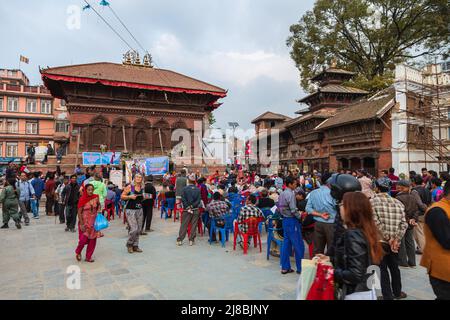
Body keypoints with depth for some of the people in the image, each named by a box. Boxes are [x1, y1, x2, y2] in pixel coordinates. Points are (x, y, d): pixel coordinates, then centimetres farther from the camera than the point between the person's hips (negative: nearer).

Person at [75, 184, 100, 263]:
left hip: (93, 221, 4)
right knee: (83, 239, -4)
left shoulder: (96, 197, -3)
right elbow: (79, 212, -12)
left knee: (92, 239, 5)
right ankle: (78, 252, 27)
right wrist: (81, 224, -15)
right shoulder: (82, 199, -13)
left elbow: (98, 205, 19)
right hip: (85, 221, -4)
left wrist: (98, 210, -1)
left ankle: (88, 257, 19)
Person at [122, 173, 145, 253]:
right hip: (130, 210, -6)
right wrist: (130, 196, -18)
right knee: (134, 229, -11)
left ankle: (135, 246, 21)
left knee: (139, 229, 8)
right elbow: (122, 196, -3)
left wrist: (144, 197, 4)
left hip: (139, 210, 6)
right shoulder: (129, 187, -6)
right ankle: (129, 244, 13)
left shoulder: (142, 188, 9)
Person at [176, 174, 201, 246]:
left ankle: (180, 240, 8)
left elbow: (183, 199, -8)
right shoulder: (198, 190, -3)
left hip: (186, 210, 0)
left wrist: (188, 207, -5)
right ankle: (191, 240, 10)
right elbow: (199, 200, -6)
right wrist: (192, 206, -5)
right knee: (194, 225, 8)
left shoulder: (185, 189, -6)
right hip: (195, 210, 1)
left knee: (184, 225, 6)